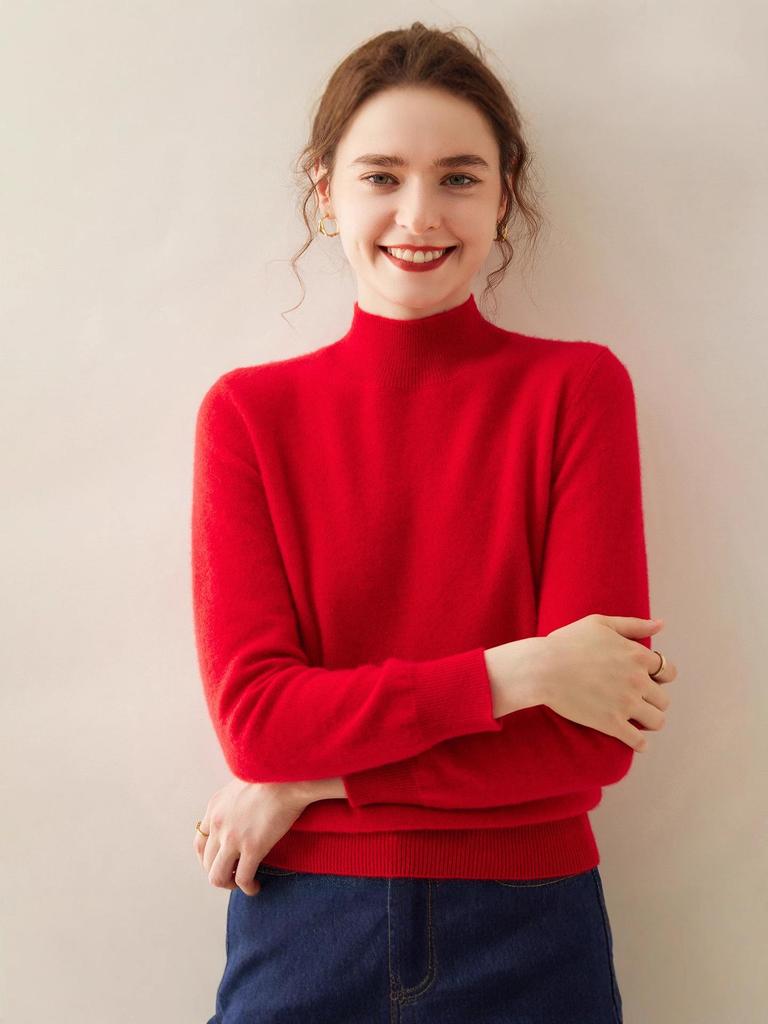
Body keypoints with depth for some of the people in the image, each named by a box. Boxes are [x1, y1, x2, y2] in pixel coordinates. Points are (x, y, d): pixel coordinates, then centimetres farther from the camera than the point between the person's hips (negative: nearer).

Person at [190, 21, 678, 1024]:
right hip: (303, 936, 1)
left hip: (527, 936, 0)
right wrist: (511, 672, -19)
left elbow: (594, 743, -12)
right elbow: (253, 712, -11)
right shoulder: (248, 411, -3)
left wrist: (317, 779, -15)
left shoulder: (578, 387, -7)